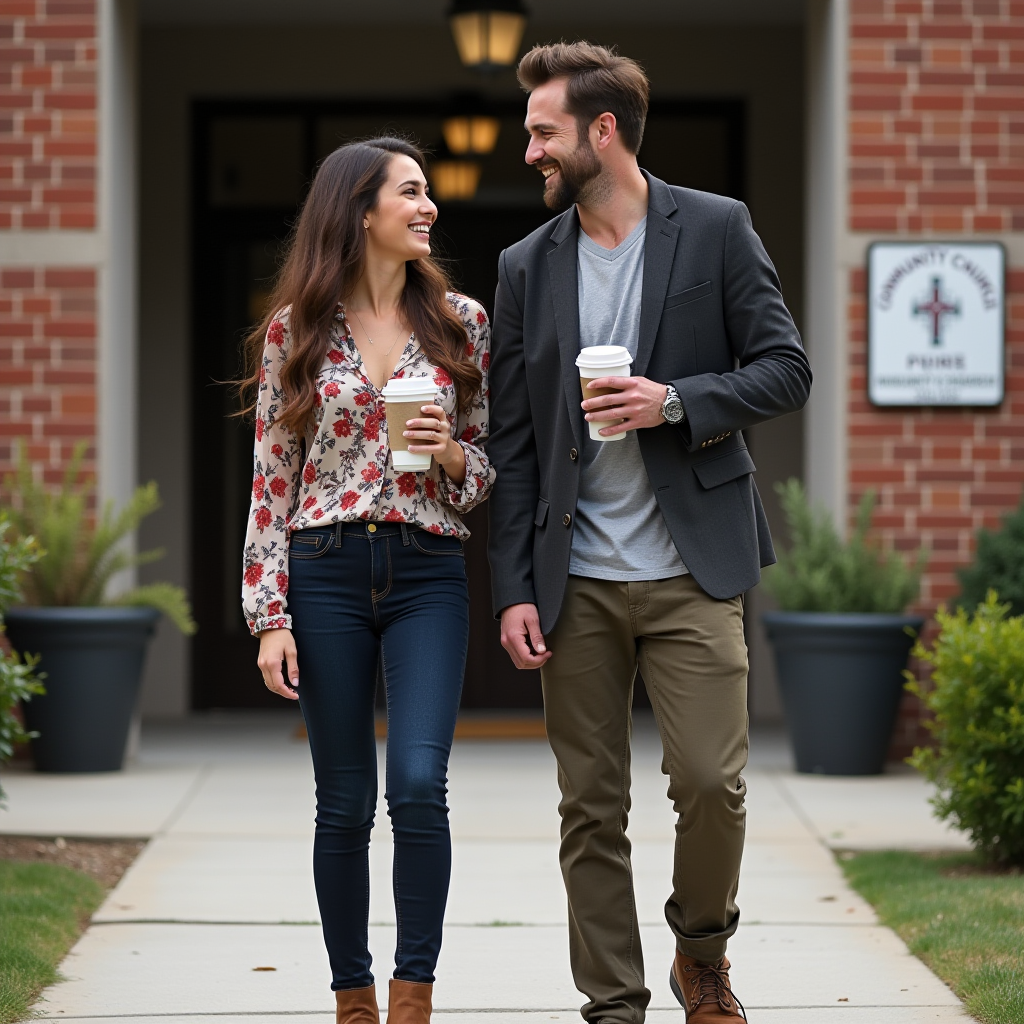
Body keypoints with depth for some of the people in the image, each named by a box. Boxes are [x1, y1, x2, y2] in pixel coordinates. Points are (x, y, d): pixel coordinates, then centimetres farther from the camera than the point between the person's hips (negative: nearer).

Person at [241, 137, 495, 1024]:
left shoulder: (462, 322, 6)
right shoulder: (296, 328, 2)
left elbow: (493, 467, 12)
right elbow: (272, 479, 2)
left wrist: (452, 455, -11)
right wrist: (271, 616, -3)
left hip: (429, 574, 1)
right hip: (325, 574, 0)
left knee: (419, 784, -14)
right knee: (345, 803, 3)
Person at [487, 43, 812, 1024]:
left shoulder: (716, 229, 1)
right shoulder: (526, 265, 9)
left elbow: (784, 369, 1)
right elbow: (511, 442, 8)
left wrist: (674, 402, -16)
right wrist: (514, 590, 2)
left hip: (691, 571, -3)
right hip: (575, 583, 3)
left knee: (710, 781, -8)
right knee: (590, 809, 3)